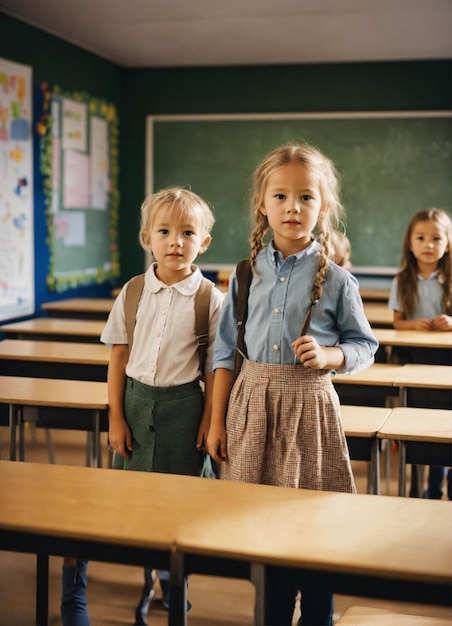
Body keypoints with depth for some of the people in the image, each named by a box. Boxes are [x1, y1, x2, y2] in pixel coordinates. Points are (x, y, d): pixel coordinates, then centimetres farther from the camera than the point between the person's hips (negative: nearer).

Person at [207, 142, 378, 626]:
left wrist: (327, 356, -16)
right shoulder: (247, 273, 4)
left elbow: (363, 346, 5)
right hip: (252, 401, 2)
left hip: (308, 404, -2)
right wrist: (217, 422, 5)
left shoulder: (335, 279, -3)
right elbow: (225, 351, 6)